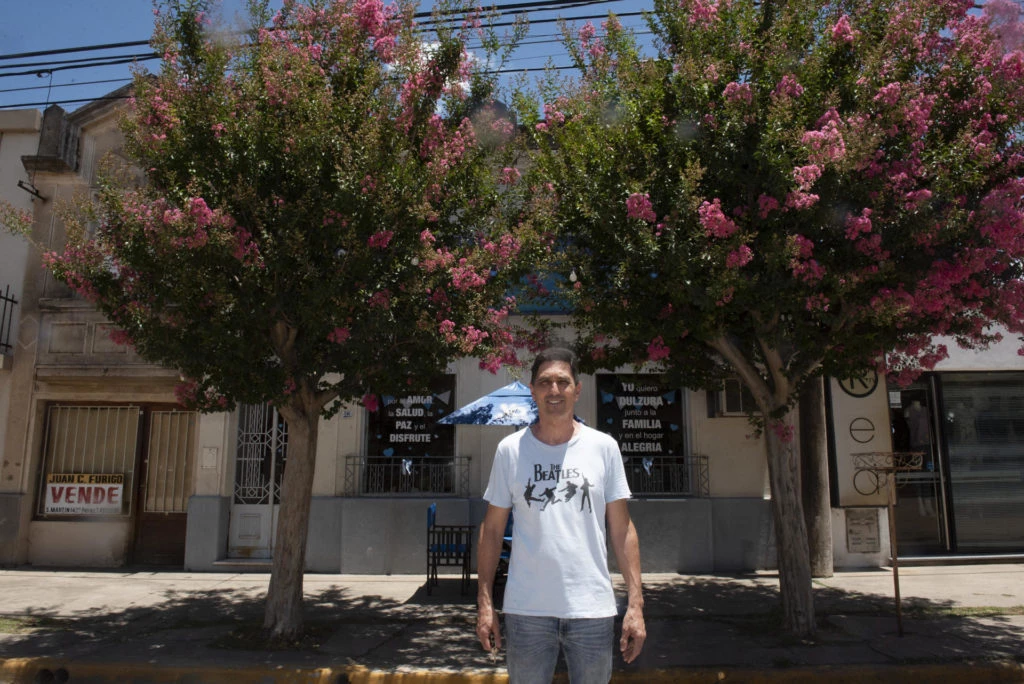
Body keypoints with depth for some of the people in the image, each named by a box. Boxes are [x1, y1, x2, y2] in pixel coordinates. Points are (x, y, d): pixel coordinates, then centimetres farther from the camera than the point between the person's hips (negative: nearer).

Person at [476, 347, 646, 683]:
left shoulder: (604, 447, 1)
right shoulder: (510, 449, 1)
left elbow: (622, 529, 3)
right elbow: (492, 529, 4)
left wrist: (636, 603, -2)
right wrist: (484, 603, 0)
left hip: (593, 609, 0)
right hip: (526, 610, 0)